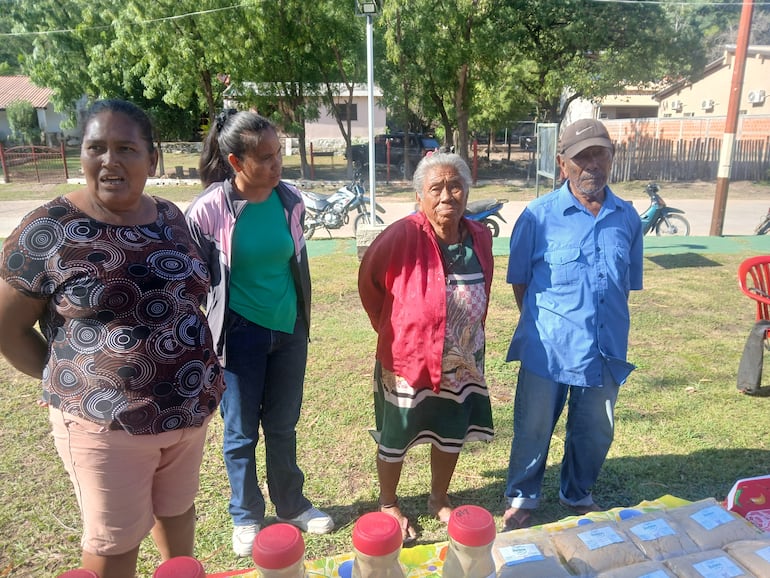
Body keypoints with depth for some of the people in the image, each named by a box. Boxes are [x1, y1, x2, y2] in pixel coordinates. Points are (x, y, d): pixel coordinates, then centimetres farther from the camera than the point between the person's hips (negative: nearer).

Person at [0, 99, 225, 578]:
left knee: (177, 509, 25)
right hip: (106, 421, -4)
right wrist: (68, 380, -4)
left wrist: (199, 373, 5)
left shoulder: (170, 217, 1)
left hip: (190, 408, 5)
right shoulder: (49, 230, -14)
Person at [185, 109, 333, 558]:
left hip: (289, 331, 3)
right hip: (240, 334, -3)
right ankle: (246, 518, 34)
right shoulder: (208, 210, -15)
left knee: (283, 426, 18)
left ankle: (292, 504, 39)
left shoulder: (290, 200, -4)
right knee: (241, 433, 12)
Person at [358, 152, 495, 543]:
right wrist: (389, 326, -1)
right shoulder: (404, 235, -21)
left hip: (462, 362, 5)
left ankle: (439, 501, 44)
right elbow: (368, 280, -9)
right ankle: (388, 505, 39)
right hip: (407, 359, -5)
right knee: (396, 438, 14)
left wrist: (472, 336, 11)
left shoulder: (480, 237, -4)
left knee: (452, 435, 20)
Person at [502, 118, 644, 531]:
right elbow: (520, 280, -1)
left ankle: (577, 494, 45)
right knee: (533, 428, 12)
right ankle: (522, 498, 36)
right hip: (548, 349, -3)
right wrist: (539, 325, 0)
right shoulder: (540, 215, -9)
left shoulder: (627, 218, 2)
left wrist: (612, 332, 10)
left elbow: (628, 283, 11)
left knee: (595, 432, 19)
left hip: (606, 350, 4)